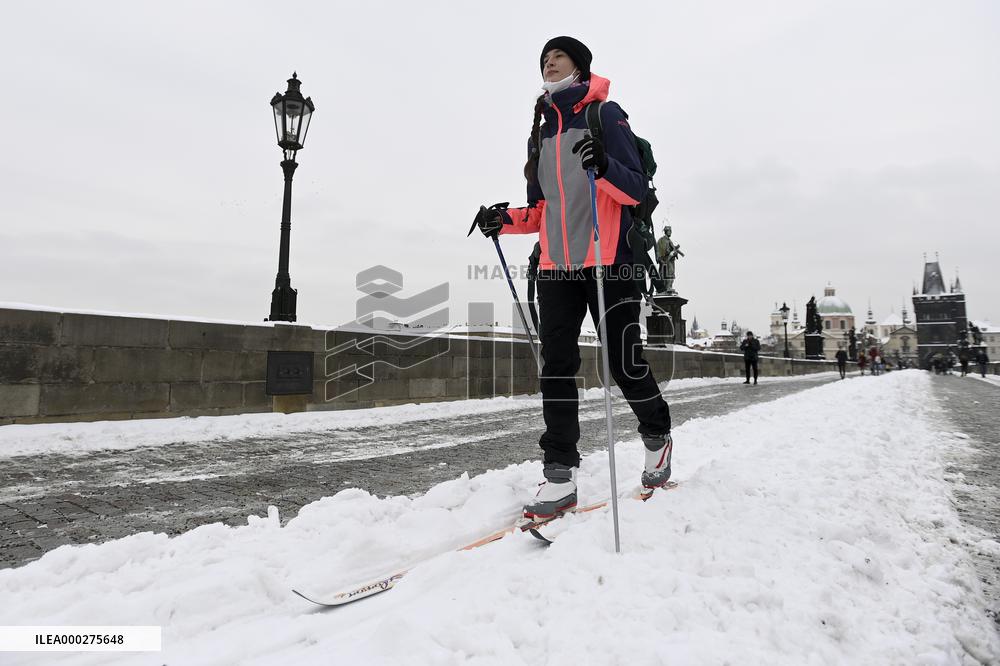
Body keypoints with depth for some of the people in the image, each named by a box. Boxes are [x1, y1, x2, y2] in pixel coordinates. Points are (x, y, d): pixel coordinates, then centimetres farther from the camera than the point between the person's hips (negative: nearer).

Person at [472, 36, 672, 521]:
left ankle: (658, 438, 27)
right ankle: (560, 475, 0)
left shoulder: (606, 116, 5)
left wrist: (604, 167, -25)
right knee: (556, 364, -4)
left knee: (624, 362, -2)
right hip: (555, 264, 5)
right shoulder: (540, 133, 22)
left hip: (608, 260, -5)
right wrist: (506, 219, 4)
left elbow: (636, 190, -5)